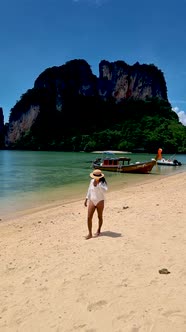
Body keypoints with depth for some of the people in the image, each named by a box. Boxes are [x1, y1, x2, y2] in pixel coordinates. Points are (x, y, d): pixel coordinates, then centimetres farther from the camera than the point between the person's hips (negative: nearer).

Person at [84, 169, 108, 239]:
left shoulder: (103, 183, -13)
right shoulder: (92, 181, 1)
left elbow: (104, 190, -33)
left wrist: (98, 184, -36)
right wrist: (86, 199, 12)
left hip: (100, 201, -3)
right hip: (92, 201, 4)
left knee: (100, 217, 13)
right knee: (89, 217, -5)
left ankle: (98, 230, 36)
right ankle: (90, 234, 5)